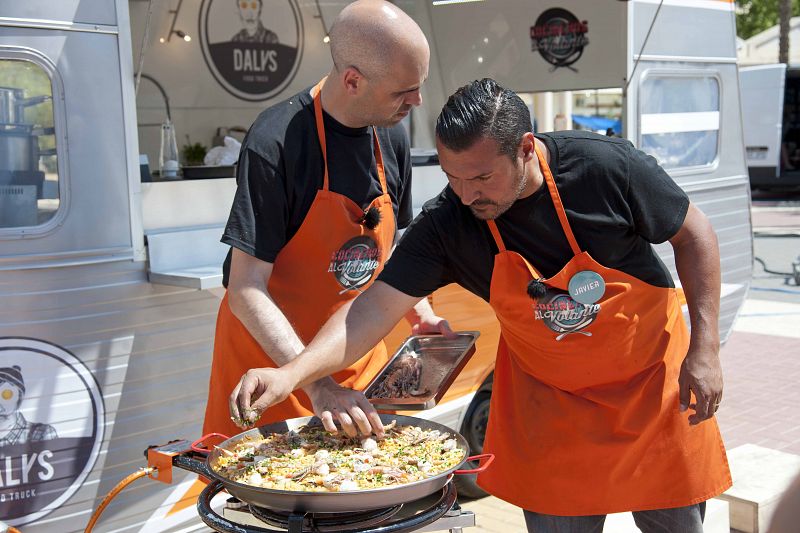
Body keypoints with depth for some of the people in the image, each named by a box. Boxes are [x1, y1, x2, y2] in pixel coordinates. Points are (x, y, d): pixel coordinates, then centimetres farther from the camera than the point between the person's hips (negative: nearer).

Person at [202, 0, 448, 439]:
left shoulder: (390, 138, -2)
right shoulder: (276, 142, -23)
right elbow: (246, 291, -23)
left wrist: (422, 316, -4)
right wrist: (317, 384, -32)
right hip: (269, 352, -5)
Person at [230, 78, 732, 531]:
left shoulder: (606, 165, -25)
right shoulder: (446, 224, -21)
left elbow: (694, 234, -11)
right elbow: (377, 306, -24)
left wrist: (704, 350, -14)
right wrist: (292, 373, -39)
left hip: (654, 381, 0)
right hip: (550, 401, 1)